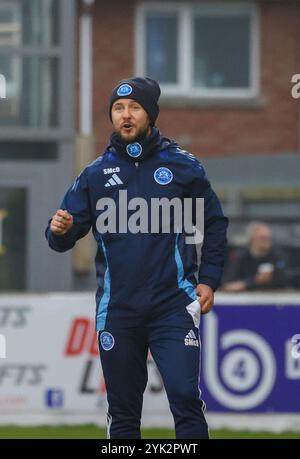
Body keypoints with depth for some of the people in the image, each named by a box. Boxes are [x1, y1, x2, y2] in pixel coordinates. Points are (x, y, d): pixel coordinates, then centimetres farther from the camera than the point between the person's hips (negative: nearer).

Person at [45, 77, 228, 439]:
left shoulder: (183, 166, 2)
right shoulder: (95, 174, 7)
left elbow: (215, 223, 11)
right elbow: (63, 238, 7)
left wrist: (208, 280, 1)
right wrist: (60, 230, -17)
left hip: (173, 305, -2)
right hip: (116, 310, 3)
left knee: (185, 398, -14)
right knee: (122, 411, 8)